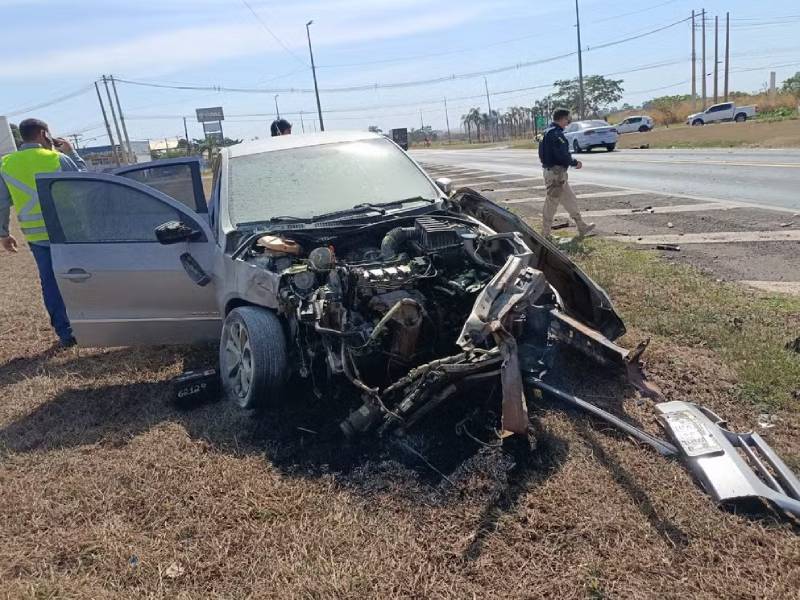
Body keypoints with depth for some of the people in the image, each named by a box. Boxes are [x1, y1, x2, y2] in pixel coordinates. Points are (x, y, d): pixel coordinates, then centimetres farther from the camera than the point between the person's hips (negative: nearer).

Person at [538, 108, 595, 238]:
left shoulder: (548, 132, 15)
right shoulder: (556, 133, -17)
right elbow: (562, 155, -23)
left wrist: (572, 161, 14)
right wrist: (575, 163, -7)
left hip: (550, 170, 11)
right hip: (556, 172, -11)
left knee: (570, 199, 16)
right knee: (551, 203, -2)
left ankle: (582, 227, 24)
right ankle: (545, 234, 6)